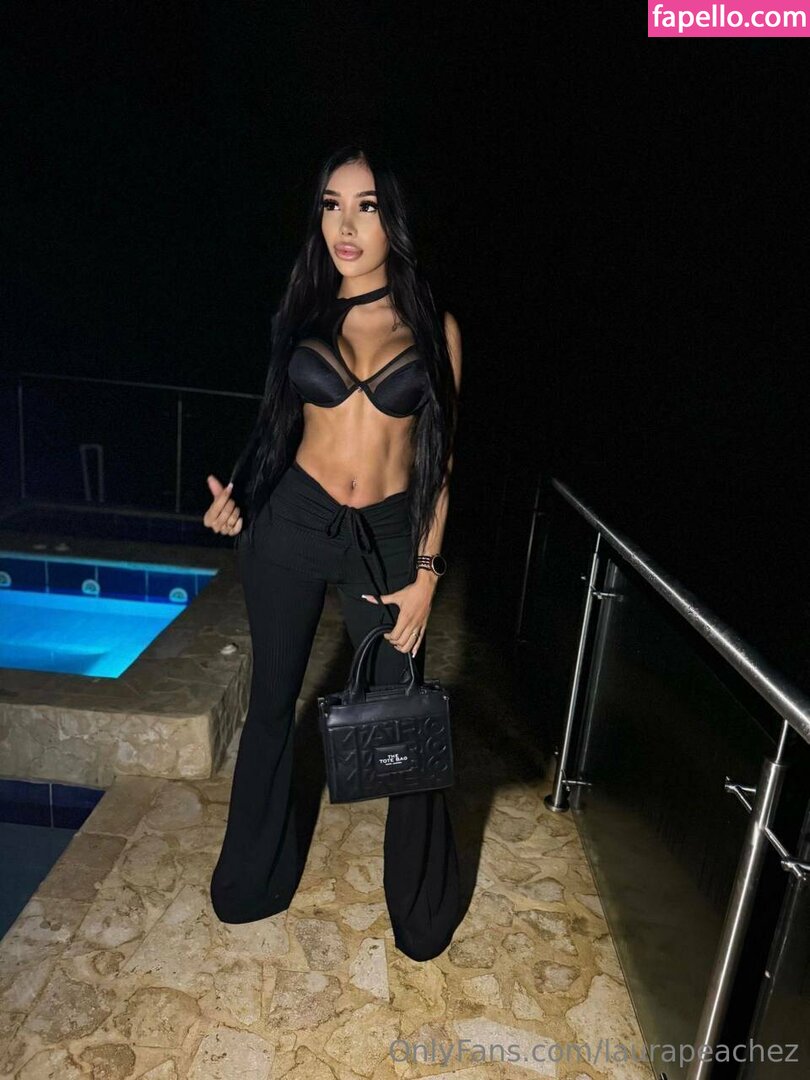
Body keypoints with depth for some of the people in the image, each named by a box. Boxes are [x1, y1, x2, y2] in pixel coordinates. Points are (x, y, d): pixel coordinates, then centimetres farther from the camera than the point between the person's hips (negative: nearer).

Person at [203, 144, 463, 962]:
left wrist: (426, 570, -5)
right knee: (271, 701, 13)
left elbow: (440, 457, 0)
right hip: (290, 524, 2)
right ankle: (257, 875, 40)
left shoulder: (432, 327, -1)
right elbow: (279, 424, 12)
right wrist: (238, 492, -6)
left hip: (388, 535, -1)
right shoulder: (302, 313, 4)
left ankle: (422, 902, 32)